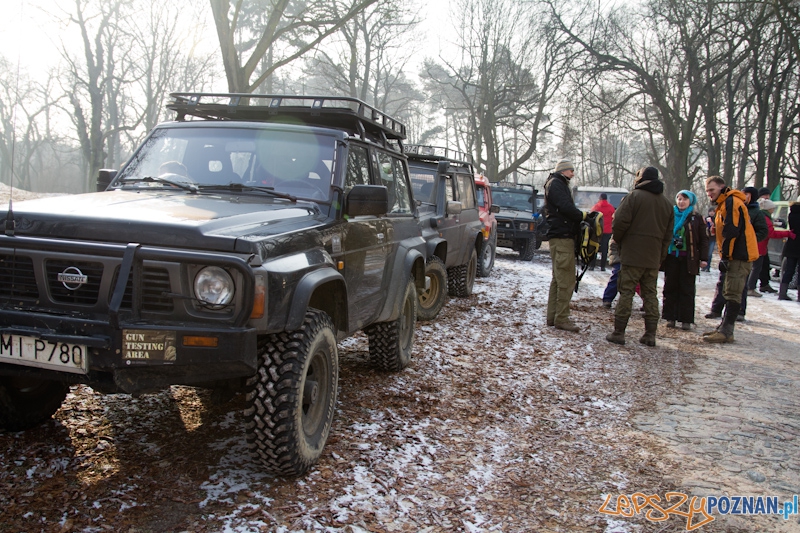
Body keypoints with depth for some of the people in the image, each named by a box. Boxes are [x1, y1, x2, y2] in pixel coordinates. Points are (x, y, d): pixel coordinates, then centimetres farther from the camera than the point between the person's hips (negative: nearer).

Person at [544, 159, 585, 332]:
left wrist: (580, 217, 3)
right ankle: (561, 318, -8)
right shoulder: (555, 184, -8)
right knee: (566, 280, -10)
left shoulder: (559, 184, 23)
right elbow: (566, 207, -20)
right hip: (562, 236, -11)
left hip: (562, 236, 11)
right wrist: (583, 215, -9)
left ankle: (553, 316, 18)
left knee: (558, 279, 14)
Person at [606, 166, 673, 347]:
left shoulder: (634, 196, -7)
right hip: (653, 258, 5)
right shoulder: (667, 204, 14)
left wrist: (618, 240, 4)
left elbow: (620, 222, -14)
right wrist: (660, 257, 17)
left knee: (626, 292, -3)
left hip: (632, 254, -5)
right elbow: (668, 236, 15)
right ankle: (650, 334, 10)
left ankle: (619, 332, -3)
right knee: (651, 294, 9)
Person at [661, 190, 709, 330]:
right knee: (670, 288, 6)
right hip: (671, 257, 2)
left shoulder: (696, 218, 2)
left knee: (687, 289, 3)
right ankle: (670, 317, 14)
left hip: (688, 259, -2)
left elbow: (703, 240, 2)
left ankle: (686, 319, 8)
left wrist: (703, 258, -5)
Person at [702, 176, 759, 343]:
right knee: (730, 293, 14)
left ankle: (726, 332, -11)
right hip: (735, 255, 11)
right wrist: (725, 256, 20)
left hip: (740, 255, -11)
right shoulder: (724, 204, 20)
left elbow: (732, 232, -21)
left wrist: (725, 256, -20)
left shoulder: (732, 202, -13)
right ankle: (724, 327, 21)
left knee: (733, 294, -11)